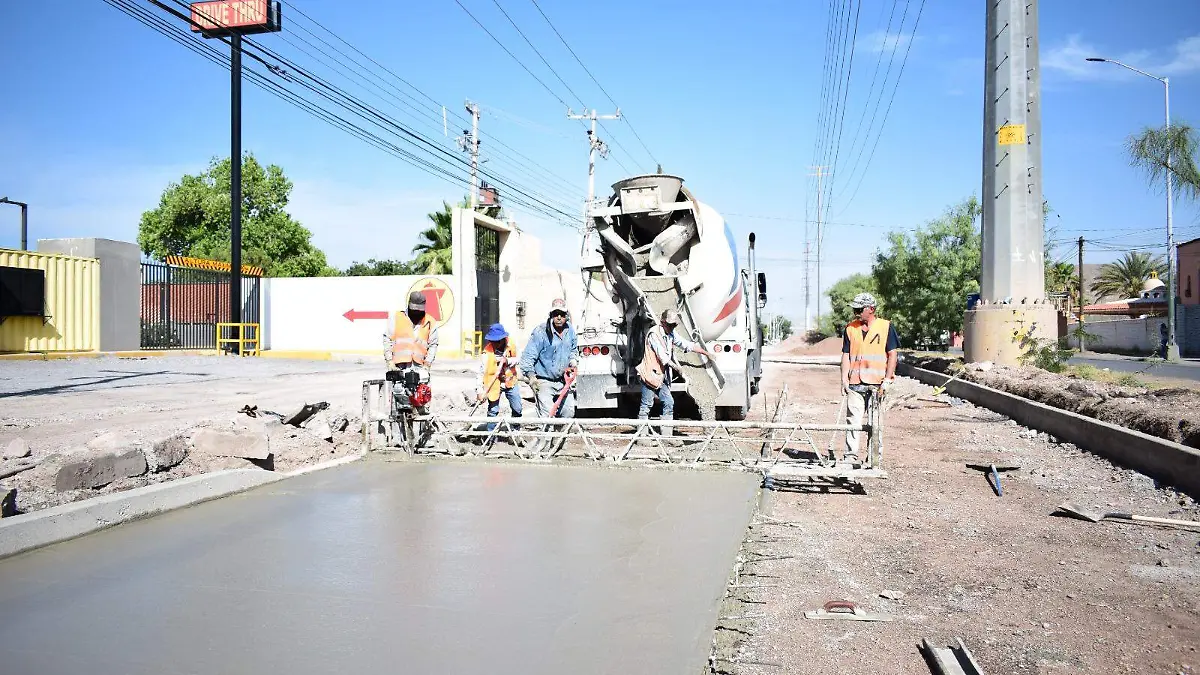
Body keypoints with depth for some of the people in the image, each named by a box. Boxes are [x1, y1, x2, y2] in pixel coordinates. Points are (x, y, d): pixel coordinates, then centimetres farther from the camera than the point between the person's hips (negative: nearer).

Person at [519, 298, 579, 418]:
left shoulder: (570, 331, 4)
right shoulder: (541, 333, -18)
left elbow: (574, 349, 25)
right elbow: (528, 356, -19)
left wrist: (573, 360, 5)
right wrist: (531, 375, -29)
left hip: (562, 381, 7)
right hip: (544, 382, -7)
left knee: (569, 412, 14)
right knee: (547, 416, -13)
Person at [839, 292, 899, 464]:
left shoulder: (886, 327, 2)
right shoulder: (850, 328, 10)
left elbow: (892, 354, 2)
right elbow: (846, 355, 10)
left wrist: (887, 379, -6)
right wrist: (844, 380, 1)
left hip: (877, 383, -2)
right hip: (855, 383, 2)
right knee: (852, 419, -4)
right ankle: (851, 455, -1)